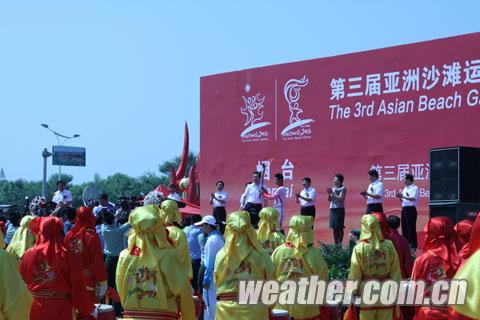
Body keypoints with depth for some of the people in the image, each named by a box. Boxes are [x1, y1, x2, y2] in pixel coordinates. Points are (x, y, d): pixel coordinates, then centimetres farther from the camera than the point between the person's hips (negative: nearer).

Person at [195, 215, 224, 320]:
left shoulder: (211, 239, -14)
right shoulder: (220, 237, 11)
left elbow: (209, 261, -17)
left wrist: (206, 278, -16)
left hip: (212, 274, -8)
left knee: (209, 303, -3)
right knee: (216, 303, 14)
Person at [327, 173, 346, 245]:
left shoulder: (343, 189, -5)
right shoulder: (333, 188, 13)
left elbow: (341, 199, -16)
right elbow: (330, 199, 14)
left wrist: (332, 193, -14)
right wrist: (329, 194, -4)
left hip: (339, 209, -6)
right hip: (332, 209, 6)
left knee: (340, 228, -5)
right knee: (334, 228, 7)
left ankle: (340, 243, -3)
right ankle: (336, 243, 12)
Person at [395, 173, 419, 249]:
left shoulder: (415, 188, -5)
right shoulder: (405, 189, 20)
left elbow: (413, 198, -18)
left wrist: (403, 196, -20)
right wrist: (400, 197, 2)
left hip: (411, 209, -8)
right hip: (404, 209, 8)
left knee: (411, 227, -8)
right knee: (404, 227, 8)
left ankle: (413, 245, -5)